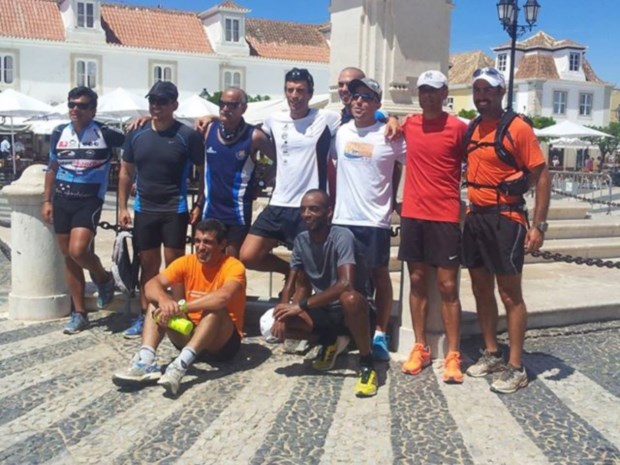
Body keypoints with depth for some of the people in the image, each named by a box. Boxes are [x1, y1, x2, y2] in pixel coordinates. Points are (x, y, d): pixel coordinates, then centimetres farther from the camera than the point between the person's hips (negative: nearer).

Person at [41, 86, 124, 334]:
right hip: (62, 200, 5)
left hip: (89, 201, -5)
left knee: (78, 251, -21)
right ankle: (79, 313, 18)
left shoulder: (104, 134, -7)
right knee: (68, 257, 7)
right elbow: (52, 168, 14)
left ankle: (104, 278, 13)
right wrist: (47, 200, 10)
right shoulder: (59, 133, 6)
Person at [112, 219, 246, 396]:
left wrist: (181, 307, -39)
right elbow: (151, 285, -13)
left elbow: (223, 297, -38)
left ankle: (180, 365, -48)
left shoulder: (233, 267, -17)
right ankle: (146, 362, -33)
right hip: (189, 334, 5)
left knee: (216, 309, -34)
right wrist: (163, 299, -36)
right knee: (157, 304, -13)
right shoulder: (186, 262, -2)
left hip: (224, 341, -5)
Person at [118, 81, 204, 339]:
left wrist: (199, 205, -7)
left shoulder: (188, 136, -7)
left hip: (175, 209, -4)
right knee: (148, 264, 11)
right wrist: (122, 207, 7)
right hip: (144, 209, 4)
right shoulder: (136, 134, 4)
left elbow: (203, 172, -1)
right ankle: (144, 316, 20)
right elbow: (126, 172, 11)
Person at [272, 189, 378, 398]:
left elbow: (346, 283, -34)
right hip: (323, 311, 6)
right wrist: (282, 312, -16)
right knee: (277, 323, -15)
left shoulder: (342, 236, -21)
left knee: (349, 298, -41)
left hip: (352, 310, -6)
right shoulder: (301, 240, -1)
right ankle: (330, 341, 12)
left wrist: (301, 305, -32)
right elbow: (295, 283, 4)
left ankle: (367, 363, -18)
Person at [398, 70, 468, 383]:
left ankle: (453, 355, 6)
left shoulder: (458, 128, -5)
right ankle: (420, 348, 19)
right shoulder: (409, 125, 7)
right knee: (417, 282, 9)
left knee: (447, 286, -2)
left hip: (445, 217, -4)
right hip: (412, 214, 4)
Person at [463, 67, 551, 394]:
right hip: (475, 217, 7)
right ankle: (491, 354, 27)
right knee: (481, 290, 13)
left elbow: (541, 176, -11)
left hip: (505, 218, -7)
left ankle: (516, 368, 7)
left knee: (510, 294, -1)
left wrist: (538, 224, -16)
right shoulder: (471, 129, 10)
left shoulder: (518, 128, -10)